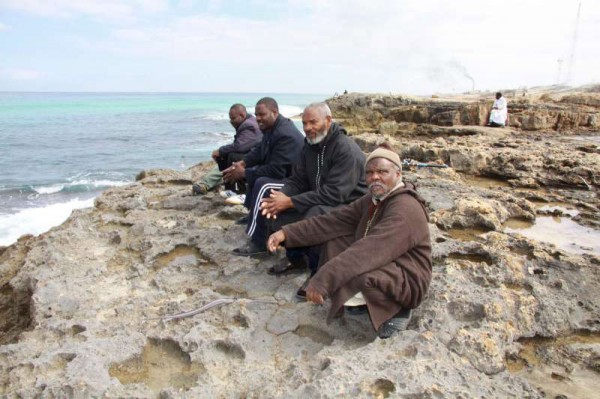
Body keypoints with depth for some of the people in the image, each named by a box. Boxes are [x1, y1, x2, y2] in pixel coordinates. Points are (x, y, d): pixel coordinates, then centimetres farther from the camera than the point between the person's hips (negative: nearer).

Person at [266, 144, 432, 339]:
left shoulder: (405, 209, -26)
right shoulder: (374, 199, 3)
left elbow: (368, 250, -38)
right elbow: (334, 220, -3)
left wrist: (323, 281, -42)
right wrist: (287, 233, -12)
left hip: (406, 281, -8)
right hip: (381, 266, 9)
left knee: (359, 277, -37)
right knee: (334, 238, -1)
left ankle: (397, 310, -6)